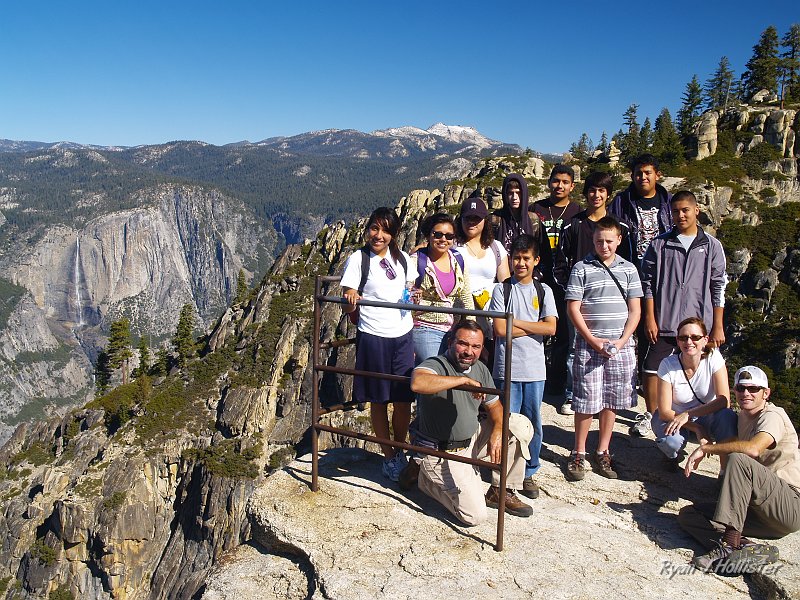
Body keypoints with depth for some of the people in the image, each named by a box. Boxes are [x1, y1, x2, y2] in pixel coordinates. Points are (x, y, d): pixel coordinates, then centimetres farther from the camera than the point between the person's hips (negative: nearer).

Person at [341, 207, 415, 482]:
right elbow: (348, 306, -8)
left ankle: (400, 451, 28)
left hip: (403, 335, 4)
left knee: (404, 399, 6)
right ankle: (388, 457, 23)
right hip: (373, 338, -4)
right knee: (379, 401, 7)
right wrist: (350, 300, -29)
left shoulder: (403, 258, 8)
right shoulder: (358, 259, -6)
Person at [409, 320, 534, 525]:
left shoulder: (480, 369, 5)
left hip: (471, 441, 8)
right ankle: (426, 477, 8)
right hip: (442, 455, -8)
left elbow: (495, 406, 13)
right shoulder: (437, 365, -20)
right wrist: (464, 380, -35)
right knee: (475, 515, -16)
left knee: (521, 425, -1)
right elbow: (417, 383, -44)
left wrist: (497, 432, -10)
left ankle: (501, 492, 9)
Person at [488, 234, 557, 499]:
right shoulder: (502, 289, 1)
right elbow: (499, 330, -9)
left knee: (533, 423, 10)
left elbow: (551, 328, -5)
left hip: (535, 368, 2)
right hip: (507, 367, -2)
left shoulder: (543, 291, 7)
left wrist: (516, 322, -9)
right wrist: (533, 327, -7)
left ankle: (529, 473, 25)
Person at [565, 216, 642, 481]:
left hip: (621, 346, 3)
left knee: (611, 402, 9)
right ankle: (578, 454, 13)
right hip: (588, 344, -3)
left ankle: (602, 453, 21)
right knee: (586, 402, 1)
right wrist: (593, 340, -10)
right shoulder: (582, 268, 0)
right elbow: (573, 308, -4)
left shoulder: (628, 269, 8)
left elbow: (635, 309, 6)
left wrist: (621, 341, -6)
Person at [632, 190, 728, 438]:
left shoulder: (711, 246, 3)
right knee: (651, 369, 1)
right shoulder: (659, 244, 2)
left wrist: (717, 326, 1)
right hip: (663, 322, 0)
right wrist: (650, 318, -3)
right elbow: (648, 283, 3)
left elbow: (718, 288, 4)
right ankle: (650, 414, 22)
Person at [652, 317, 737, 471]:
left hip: (705, 415, 1)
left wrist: (687, 414, -31)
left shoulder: (713, 358, -18)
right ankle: (674, 455, 6)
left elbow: (724, 400, -24)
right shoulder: (668, 365, -21)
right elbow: (664, 411, -19)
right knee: (670, 441, -33)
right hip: (673, 416, -1)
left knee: (728, 418, -31)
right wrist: (696, 429, -29)